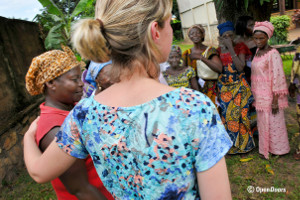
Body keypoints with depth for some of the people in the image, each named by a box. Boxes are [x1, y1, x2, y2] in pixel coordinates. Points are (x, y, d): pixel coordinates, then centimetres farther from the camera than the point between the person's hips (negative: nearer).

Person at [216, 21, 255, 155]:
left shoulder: (240, 47, -3)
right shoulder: (219, 50, 5)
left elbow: (241, 67, -18)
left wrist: (231, 48, -19)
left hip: (239, 87, -3)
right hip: (224, 87, 3)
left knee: (239, 114, 1)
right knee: (226, 115, 7)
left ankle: (243, 143, 20)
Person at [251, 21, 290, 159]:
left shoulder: (273, 54, -16)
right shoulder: (257, 52, 8)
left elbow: (278, 78, -18)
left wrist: (275, 101, -19)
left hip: (270, 96, -7)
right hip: (260, 96, 7)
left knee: (273, 122, 7)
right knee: (263, 122, 17)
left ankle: (277, 149, 26)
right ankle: (265, 147, 34)